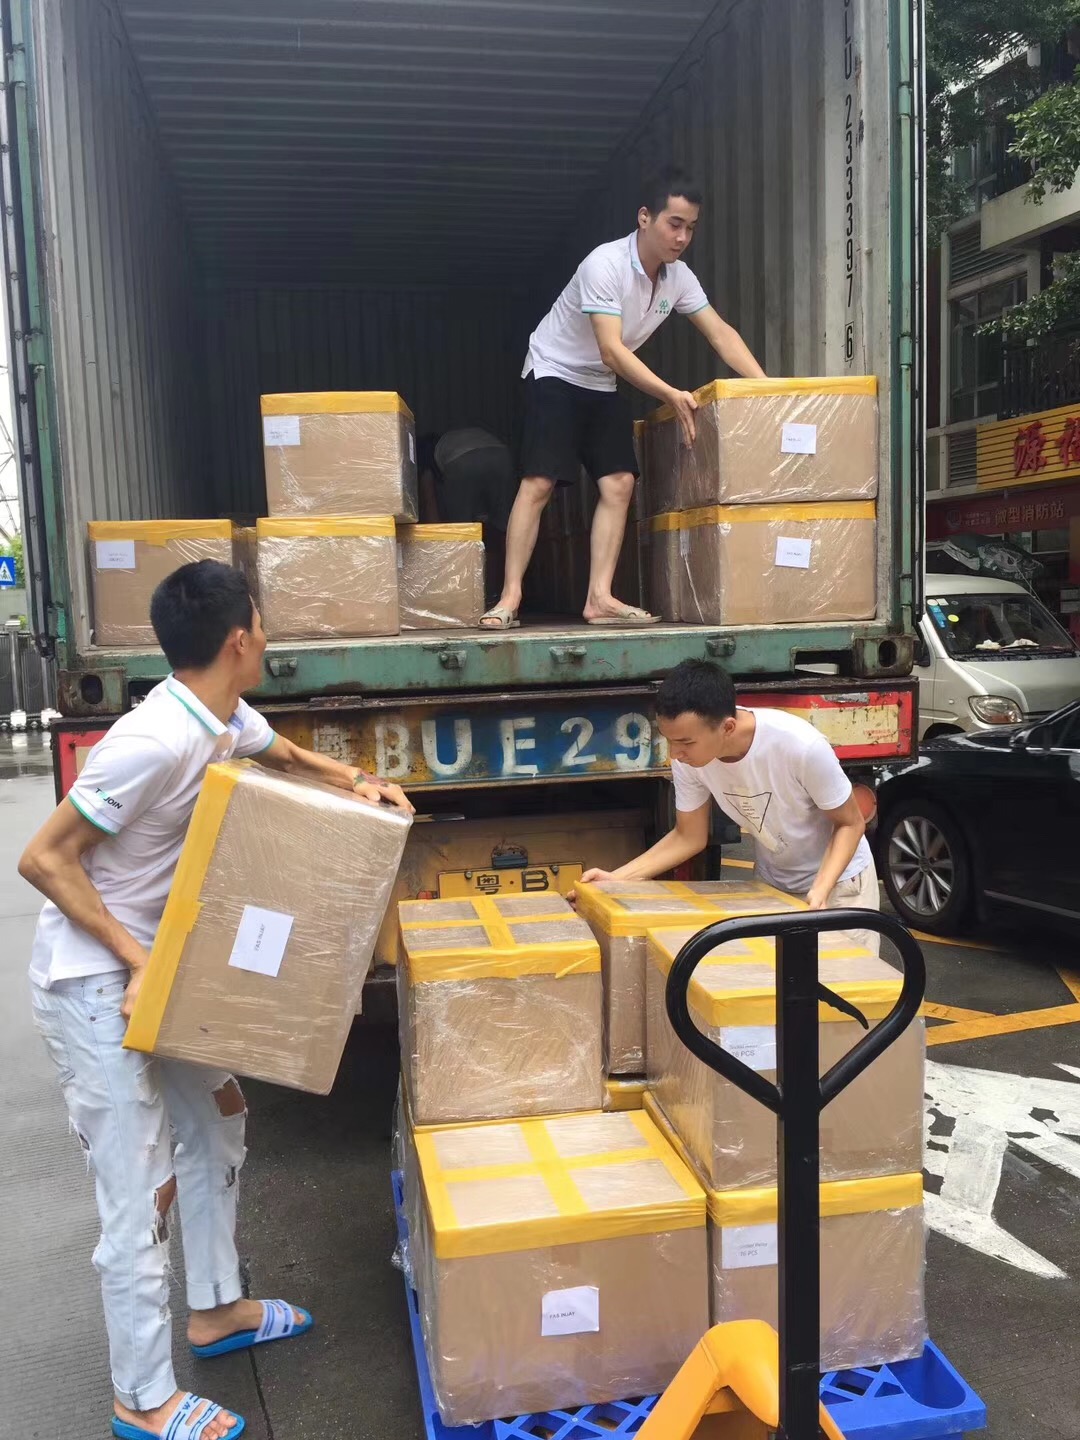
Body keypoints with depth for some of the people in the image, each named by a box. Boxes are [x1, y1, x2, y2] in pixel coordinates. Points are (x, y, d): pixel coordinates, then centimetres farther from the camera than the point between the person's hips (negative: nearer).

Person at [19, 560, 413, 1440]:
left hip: (159, 962, 10)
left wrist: (359, 784, 2)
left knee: (218, 1114, 20)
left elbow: (285, 756, 21)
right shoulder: (155, 742, -30)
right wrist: (136, 959, -25)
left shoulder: (227, 718, -1)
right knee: (144, 1192, 0)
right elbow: (43, 859, -24)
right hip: (94, 983, -10)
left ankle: (216, 1309, 38)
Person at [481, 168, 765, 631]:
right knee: (538, 484, -15)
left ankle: (599, 599, -6)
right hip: (555, 372, -7)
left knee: (619, 483, -6)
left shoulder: (678, 276, -5)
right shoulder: (605, 264, -26)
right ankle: (510, 596, -11)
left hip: (604, 385, 7)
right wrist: (670, 395, -38)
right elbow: (612, 351, -32)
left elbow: (721, 334, -3)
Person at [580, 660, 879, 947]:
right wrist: (617, 878, -18)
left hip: (838, 880, -3)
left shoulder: (801, 746, -35)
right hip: (771, 883, 4)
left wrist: (820, 890, -34)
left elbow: (850, 824, -19)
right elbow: (689, 837, -7)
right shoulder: (688, 758, -22)